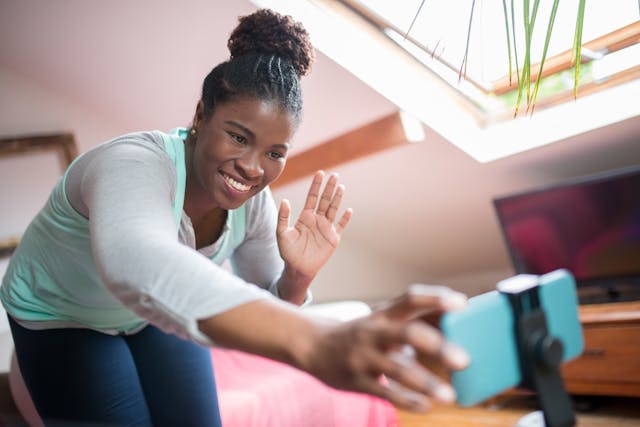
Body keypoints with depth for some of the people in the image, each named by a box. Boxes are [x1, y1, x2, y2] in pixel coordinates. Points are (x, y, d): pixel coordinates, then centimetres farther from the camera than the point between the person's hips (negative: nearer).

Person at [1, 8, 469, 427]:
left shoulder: (252, 200, -19)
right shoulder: (133, 166, -38)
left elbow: (263, 313, -10)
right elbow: (137, 265, -62)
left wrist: (298, 277, -33)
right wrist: (314, 342, -76)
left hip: (157, 313, 5)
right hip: (61, 318, -4)